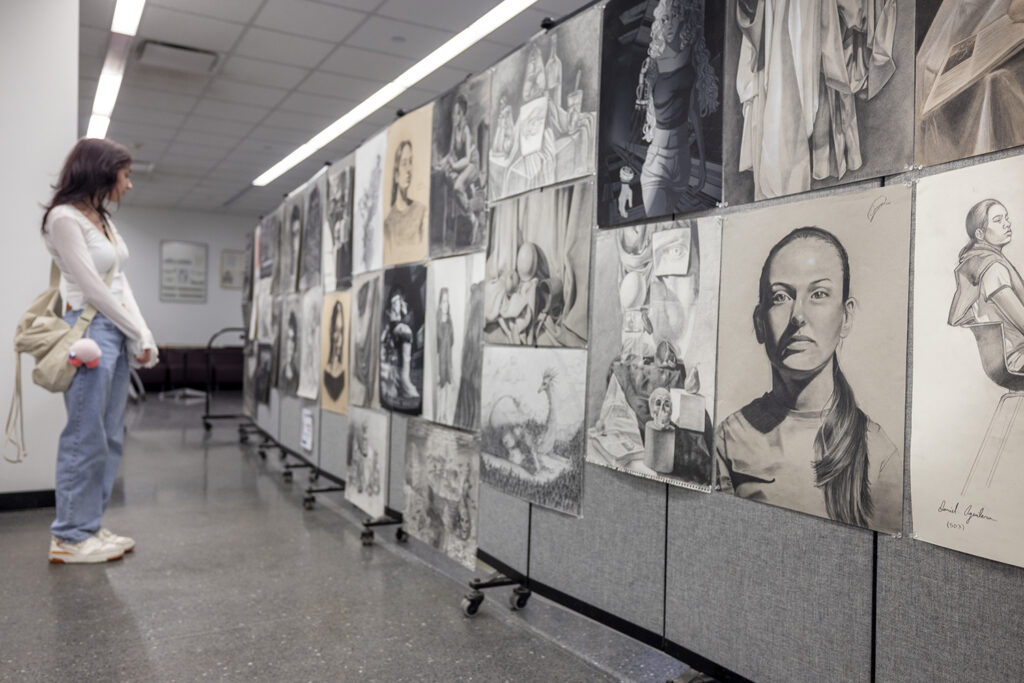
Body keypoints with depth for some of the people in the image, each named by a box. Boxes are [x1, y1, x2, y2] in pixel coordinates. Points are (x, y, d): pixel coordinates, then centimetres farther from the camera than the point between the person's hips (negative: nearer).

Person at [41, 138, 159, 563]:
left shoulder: (103, 219, 17)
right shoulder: (64, 217, -9)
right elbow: (92, 288, -13)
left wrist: (142, 335, 2)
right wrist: (139, 334, -6)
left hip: (116, 334, 9)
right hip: (88, 333, -9)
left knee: (110, 439, 11)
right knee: (84, 439, -3)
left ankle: (89, 526, 20)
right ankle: (70, 537, 8)